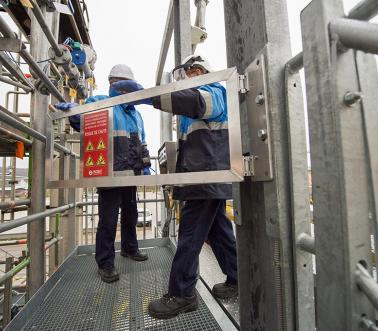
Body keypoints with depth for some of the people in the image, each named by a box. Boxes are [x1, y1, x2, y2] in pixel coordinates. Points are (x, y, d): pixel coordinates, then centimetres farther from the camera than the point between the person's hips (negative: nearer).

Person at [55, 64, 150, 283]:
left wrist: (145, 164, 14)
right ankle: (105, 263, 17)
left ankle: (129, 248, 38)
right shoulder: (100, 103, 1)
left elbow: (141, 142, 22)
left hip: (131, 173, 7)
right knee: (108, 219, -1)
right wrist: (73, 111, -26)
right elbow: (82, 122, -3)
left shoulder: (135, 113, 21)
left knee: (130, 214, 19)